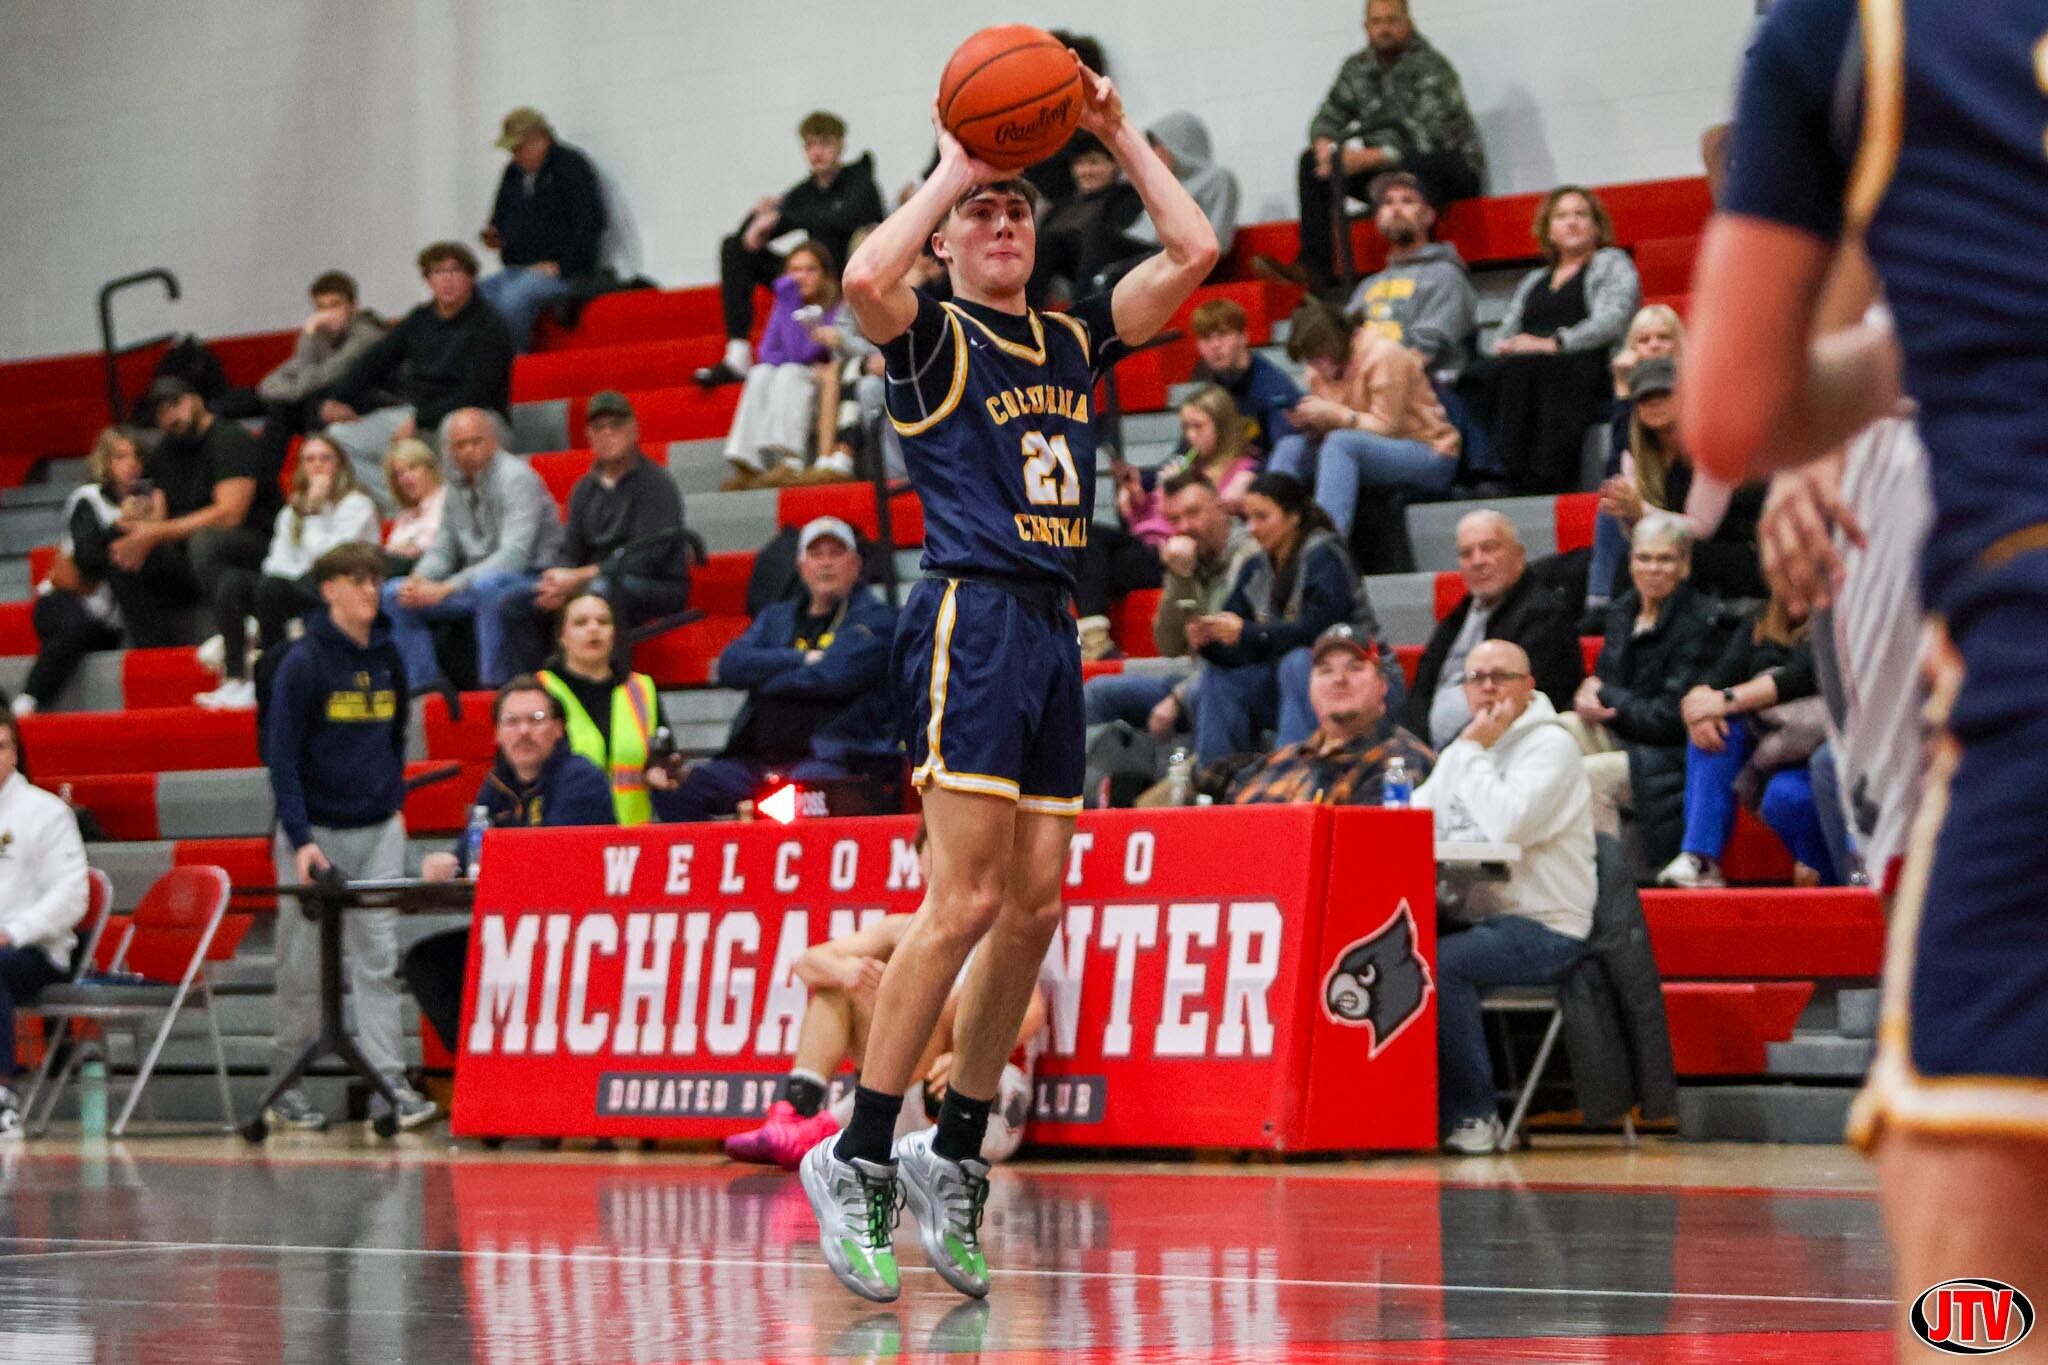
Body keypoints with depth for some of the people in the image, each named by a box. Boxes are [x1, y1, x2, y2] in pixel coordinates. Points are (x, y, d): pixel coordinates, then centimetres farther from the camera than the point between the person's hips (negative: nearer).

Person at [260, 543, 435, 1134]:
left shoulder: (387, 659, 8)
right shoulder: (304, 662, -7)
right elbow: (281, 753, -10)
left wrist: (395, 801, 11)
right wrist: (300, 838, -16)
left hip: (379, 831, 4)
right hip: (317, 833, -4)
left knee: (377, 957, -4)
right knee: (305, 968, 2)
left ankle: (389, 1085, -7)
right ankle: (284, 1089, 14)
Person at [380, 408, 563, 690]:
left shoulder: (516, 477, -15)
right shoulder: (457, 485, 9)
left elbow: (513, 556, -25)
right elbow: (442, 550, 14)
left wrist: (447, 588, -29)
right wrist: (418, 580, -11)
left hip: (530, 578, -8)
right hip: (476, 580, 8)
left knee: (486, 585, -41)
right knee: (394, 593, -2)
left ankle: (495, 687, -33)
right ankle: (425, 686, -4)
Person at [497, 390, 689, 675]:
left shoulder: (655, 485, -7)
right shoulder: (585, 489, 14)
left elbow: (645, 558, -17)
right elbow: (569, 552, 12)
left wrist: (579, 579, -20)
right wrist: (559, 583, -13)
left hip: (659, 588, -7)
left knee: (602, 589, -40)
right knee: (512, 607, -6)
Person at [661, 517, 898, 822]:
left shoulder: (875, 618, 7)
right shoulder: (776, 617, 26)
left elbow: (832, 677, -9)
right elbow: (730, 665, 8)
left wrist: (761, 672, 5)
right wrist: (802, 660, -1)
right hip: (759, 760, 6)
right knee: (677, 790, -14)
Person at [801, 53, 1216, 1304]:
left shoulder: (1073, 339, 18)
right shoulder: (934, 339, 1)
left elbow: (1193, 254, 15)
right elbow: (866, 280, -22)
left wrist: (1119, 137, 10)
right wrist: (954, 168, -11)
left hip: (1054, 630, 7)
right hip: (971, 618, -7)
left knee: (1036, 907, 4)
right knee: (967, 901, -14)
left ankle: (954, 1155, 14)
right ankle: (858, 1161, -8)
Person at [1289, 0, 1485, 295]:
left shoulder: (1431, 67, -17)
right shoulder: (1357, 68, 5)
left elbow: (1428, 137, -27)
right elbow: (1328, 118, 9)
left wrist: (1370, 159, -32)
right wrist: (1325, 147, -15)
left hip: (1457, 168, -7)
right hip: (1387, 170, 7)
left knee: (1417, 162, -41)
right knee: (1312, 163, -5)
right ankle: (1314, 268, -14)